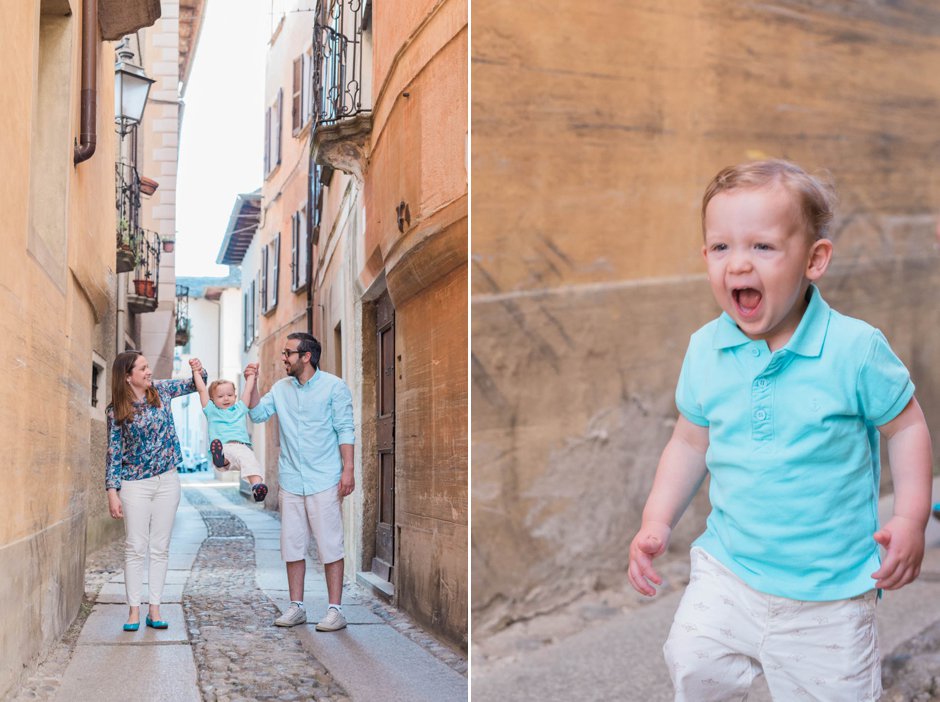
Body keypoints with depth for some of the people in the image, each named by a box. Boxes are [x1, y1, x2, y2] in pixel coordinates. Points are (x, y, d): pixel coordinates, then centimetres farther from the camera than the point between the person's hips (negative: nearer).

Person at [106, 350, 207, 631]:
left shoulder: (160, 390, 3)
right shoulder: (116, 410, -6)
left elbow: (194, 385, 15)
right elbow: (113, 452, -4)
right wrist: (113, 492, -10)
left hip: (167, 481, 3)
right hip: (135, 484, -3)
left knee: (160, 548, 5)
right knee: (135, 548, -1)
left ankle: (155, 609, 10)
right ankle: (134, 610, 5)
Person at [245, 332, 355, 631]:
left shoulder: (333, 387, -3)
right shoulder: (280, 388, 12)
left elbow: (345, 430, -6)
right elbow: (258, 414, 8)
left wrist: (348, 469, -13)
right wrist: (252, 383, -1)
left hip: (324, 481, -5)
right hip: (290, 481, 5)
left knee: (330, 545, -3)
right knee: (292, 546, 9)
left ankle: (335, 610, 2)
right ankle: (296, 607, 19)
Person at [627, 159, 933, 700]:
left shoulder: (854, 348, -16)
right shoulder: (706, 351, -4)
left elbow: (906, 426, -3)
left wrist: (911, 519, -12)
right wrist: (657, 523, 0)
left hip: (830, 589, -3)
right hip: (729, 570, 3)